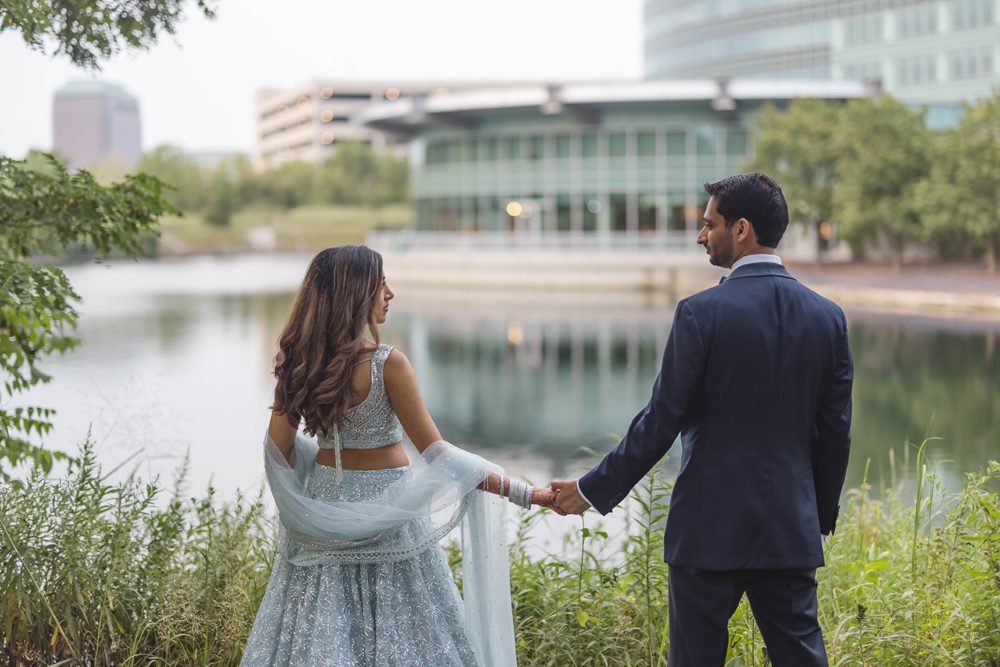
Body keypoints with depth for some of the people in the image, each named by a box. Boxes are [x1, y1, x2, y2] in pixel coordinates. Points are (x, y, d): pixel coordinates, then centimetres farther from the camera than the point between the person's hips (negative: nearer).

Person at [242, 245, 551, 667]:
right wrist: (523, 494, -18)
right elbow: (437, 454, -18)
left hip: (323, 500, 5)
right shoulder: (387, 364, -18)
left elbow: (279, 448, 2)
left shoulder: (297, 362, -3)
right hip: (385, 508, -5)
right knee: (395, 632, 5)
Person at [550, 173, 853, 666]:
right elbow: (834, 433, 6)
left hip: (709, 531, -4)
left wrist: (593, 489, -1)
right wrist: (822, 515, 19)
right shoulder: (827, 316, 2)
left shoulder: (701, 312, -12)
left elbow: (661, 421, -11)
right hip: (792, 531, 5)